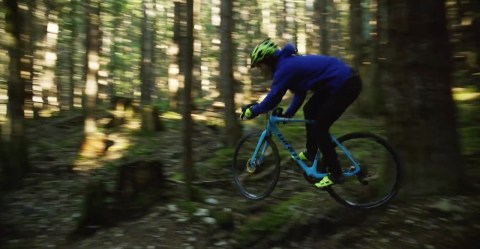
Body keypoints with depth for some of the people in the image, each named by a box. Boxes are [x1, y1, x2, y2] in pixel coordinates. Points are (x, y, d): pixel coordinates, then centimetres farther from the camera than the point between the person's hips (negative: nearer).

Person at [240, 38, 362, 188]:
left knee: (319, 127, -6)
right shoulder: (289, 63, 14)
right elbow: (300, 94, 20)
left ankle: (335, 174, 5)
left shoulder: (284, 68, -16)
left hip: (346, 85, -10)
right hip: (340, 80, 10)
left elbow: (272, 99, -16)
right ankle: (310, 153, 29)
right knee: (309, 110, 18)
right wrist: (288, 114, 18)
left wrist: (252, 111, -3)